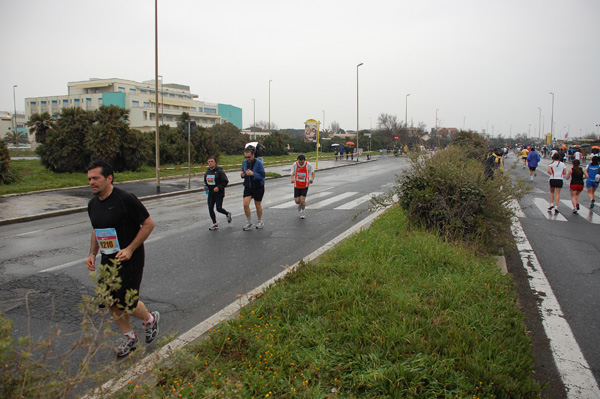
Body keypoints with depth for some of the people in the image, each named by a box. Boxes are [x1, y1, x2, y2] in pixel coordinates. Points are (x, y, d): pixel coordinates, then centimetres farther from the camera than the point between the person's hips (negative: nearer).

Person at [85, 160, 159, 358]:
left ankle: (150, 319, 28)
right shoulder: (93, 204, 5)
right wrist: (92, 254, 8)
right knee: (111, 302, 9)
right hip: (108, 260, 7)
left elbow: (148, 224, -14)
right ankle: (129, 337, 30)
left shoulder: (126, 199, -18)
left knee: (127, 303, -4)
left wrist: (130, 249, -19)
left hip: (129, 259, -7)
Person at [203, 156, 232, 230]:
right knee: (210, 208, 0)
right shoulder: (207, 172, 8)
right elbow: (206, 181, 23)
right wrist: (205, 186, 3)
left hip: (219, 193, -6)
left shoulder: (219, 171, -11)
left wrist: (219, 187, -20)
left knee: (219, 208, -8)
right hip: (210, 194, 6)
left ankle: (228, 214, 25)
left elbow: (226, 181, -11)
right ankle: (215, 224, 13)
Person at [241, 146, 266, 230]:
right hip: (248, 187, 4)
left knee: (258, 205, 8)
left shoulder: (258, 163, -15)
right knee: (245, 204, -8)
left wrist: (253, 174, -31)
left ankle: (260, 222, 29)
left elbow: (262, 175, -18)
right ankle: (249, 223, 8)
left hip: (258, 187, -4)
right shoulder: (244, 162, 2)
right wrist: (242, 175, -9)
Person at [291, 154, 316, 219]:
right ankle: (300, 204, 40)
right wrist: (292, 179, -25)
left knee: (302, 200, -11)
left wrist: (312, 179, -17)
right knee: (297, 201, 0)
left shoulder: (308, 165, -15)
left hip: (305, 185, -2)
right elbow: (292, 174, -3)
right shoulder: (295, 165, -11)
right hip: (297, 185, 2)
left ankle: (302, 212, 16)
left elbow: (313, 172, 1)